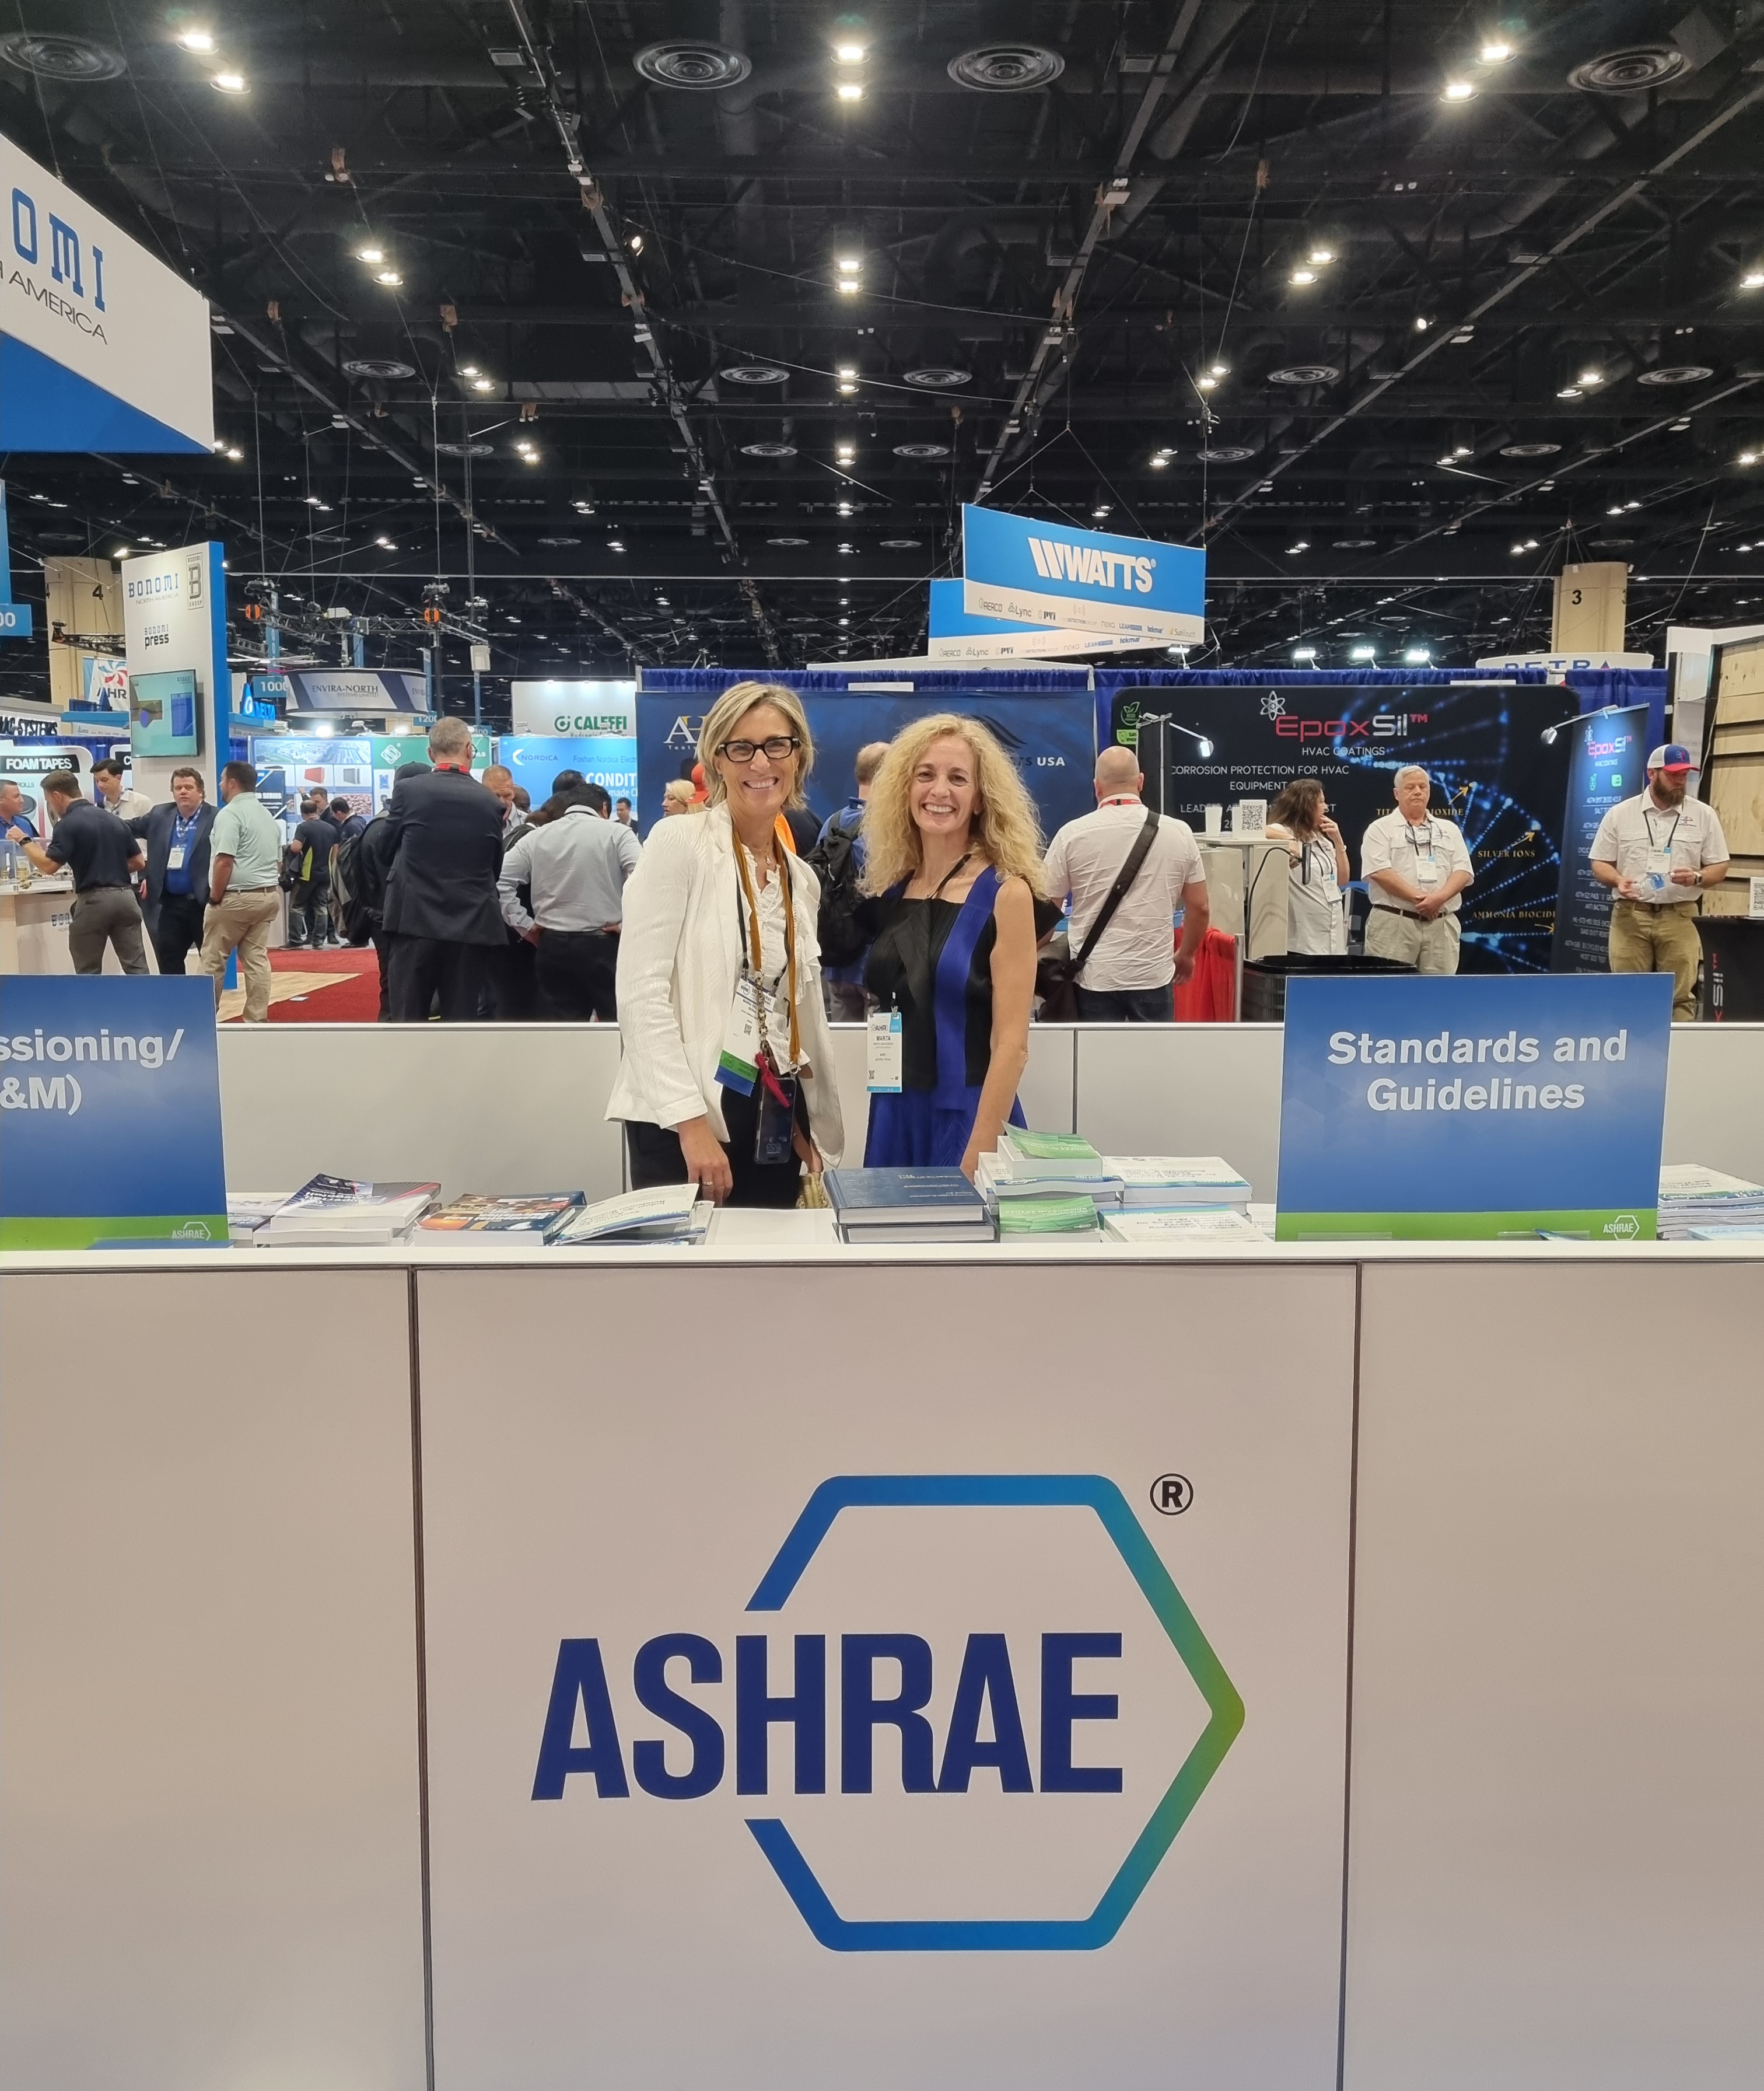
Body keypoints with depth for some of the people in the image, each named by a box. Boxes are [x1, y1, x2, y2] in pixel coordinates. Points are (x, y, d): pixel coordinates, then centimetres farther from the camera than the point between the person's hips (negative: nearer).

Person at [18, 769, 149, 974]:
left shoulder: (69, 824, -7)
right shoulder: (113, 820, 14)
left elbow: (49, 865, -16)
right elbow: (138, 862, 16)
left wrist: (25, 841, -3)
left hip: (94, 900, -6)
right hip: (125, 896, 6)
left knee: (88, 972, 5)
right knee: (136, 966, 5)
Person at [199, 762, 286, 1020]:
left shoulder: (230, 813, -11)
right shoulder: (268, 815, 17)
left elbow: (224, 862, -18)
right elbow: (278, 862, 20)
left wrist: (215, 898, -10)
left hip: (237, 897, -8)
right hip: (269, 895, 8)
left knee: (213, 960, 3)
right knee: (257, 959, 6)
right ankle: (257, 1019, 3)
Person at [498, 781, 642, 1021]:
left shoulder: (535, 836, 8)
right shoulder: (617, 833, -2)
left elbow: (500, 881, 4)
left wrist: (525, 926, 5)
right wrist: (629, 922, -8)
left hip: (553, 944, 3)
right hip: (606, 944, -3)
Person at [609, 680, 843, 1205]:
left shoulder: (801, 879, 13)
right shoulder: (679, 842, -7)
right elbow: (641, 991, -14)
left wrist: (817, 1136, 14)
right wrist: (691, 1124, -19)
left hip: (773, 1130, 6)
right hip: (682, 1123, -6)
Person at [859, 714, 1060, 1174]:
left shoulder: (1005, 894, -9)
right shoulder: (892, 891, 7)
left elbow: (1012, 1045, -14)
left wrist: (977, 1159, -19)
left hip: (969, 1119, -5)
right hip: (892, 1118, 5)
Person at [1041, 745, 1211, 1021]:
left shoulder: (1073, 834, -4)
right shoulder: (1179, 832, 1)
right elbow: (1200, 907, 7)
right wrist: (1185, 955, 24)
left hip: (1095, 977, -1)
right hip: (1154, 976, 1)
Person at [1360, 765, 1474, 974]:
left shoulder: (1449, 830, 18)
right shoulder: (1381, 829, 4)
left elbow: (1463, 871, 8)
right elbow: (1379, 872, -9)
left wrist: (1439, 897, -12)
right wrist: (1418, 898, -15)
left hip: (1441, 924, 4)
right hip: (1393, 922, -4)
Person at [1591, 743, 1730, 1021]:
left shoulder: (1703, 815, 5)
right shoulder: (1620, 814, 4)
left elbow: (1719, 868, 8)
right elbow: (1600, 863, 7)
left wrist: (1696, 878, -13)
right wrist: (1618, 880, -14)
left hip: (1679, 918, 0)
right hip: (1630, 916, 0)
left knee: (1680, 996, -1)